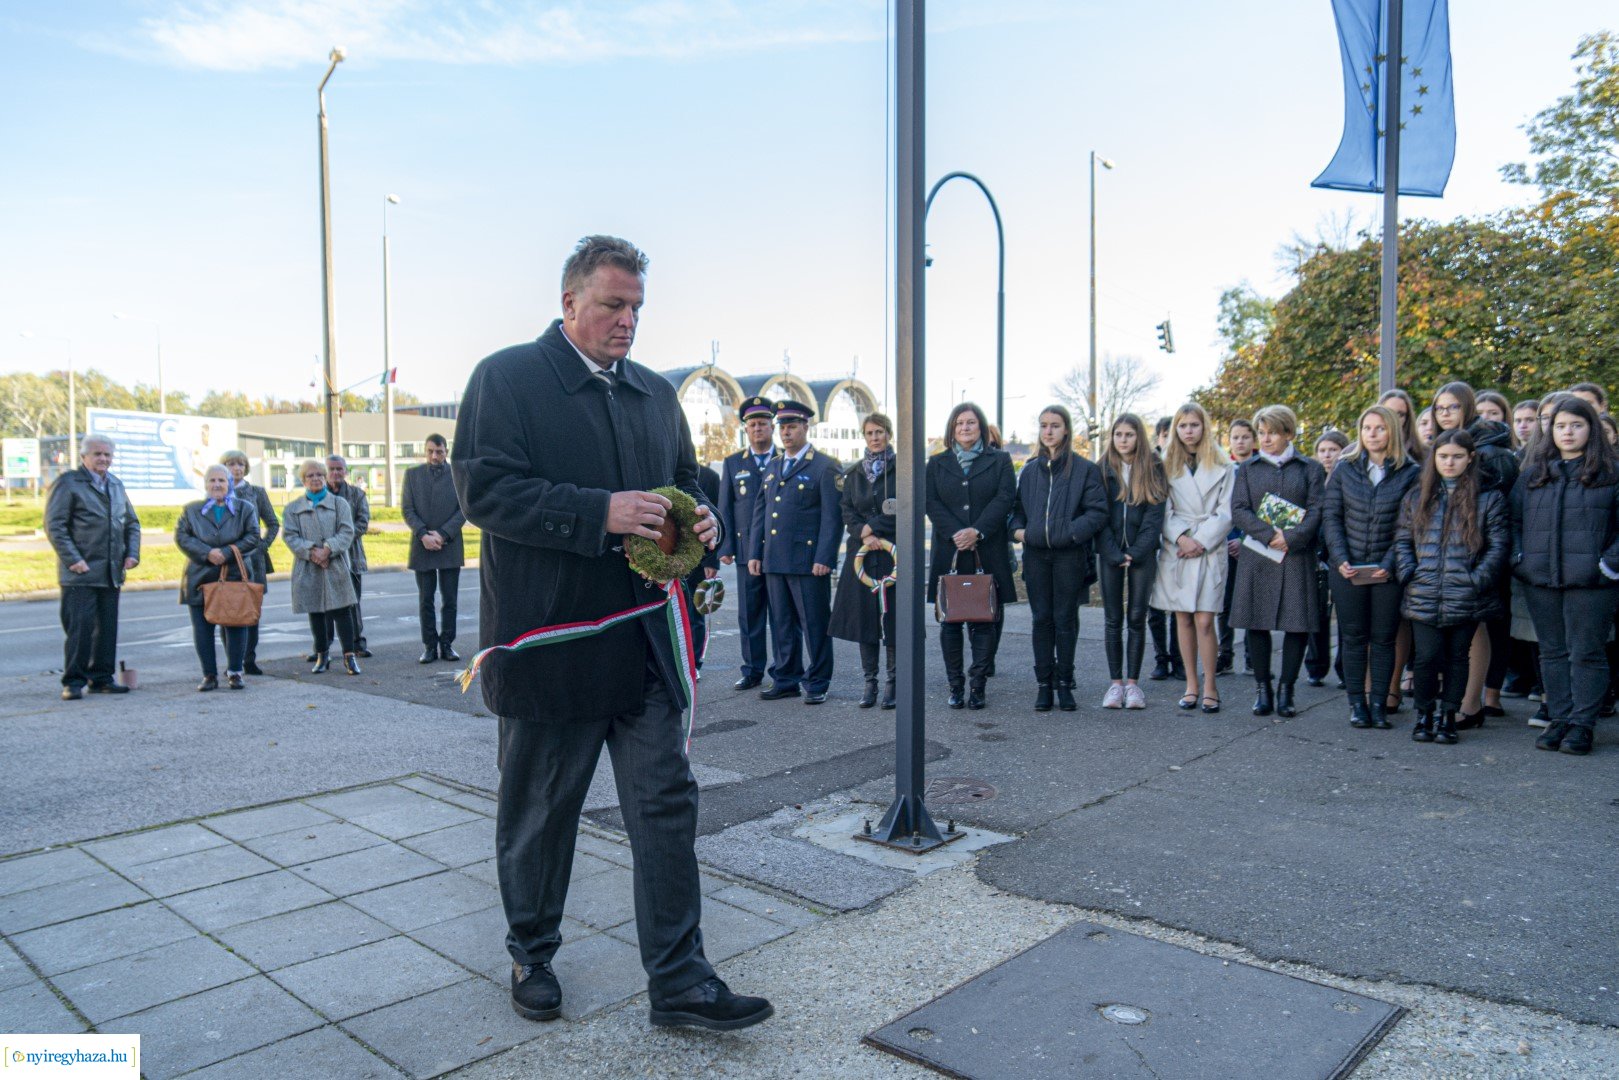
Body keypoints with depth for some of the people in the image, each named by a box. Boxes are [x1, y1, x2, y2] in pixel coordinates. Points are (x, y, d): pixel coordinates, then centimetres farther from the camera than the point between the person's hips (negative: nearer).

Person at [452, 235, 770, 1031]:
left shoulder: (655, 392, 12)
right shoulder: (505, 378, -5)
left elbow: (686, 482, 21)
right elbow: (484, 488, -16)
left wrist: (701, 520, -3)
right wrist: (600, 513, -25)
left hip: (644, 641, 5)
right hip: (548, 639, -4)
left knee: (667, 806, 3)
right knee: (538, 811, 13)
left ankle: (678, 981, 14)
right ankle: (531, 956, 36)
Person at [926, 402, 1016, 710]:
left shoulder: (1000, 461, 8)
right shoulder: (937, 464, 13)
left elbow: (1005, 499, -3)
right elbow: (931, 503, 3)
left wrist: (977, 531, -14)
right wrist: (956, 533, -12)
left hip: (987, 553, -1)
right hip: (949, 553, 2)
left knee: (984, 622, -1)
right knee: (950, 622, 3)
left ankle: (977, 685, 5)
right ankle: (955, 686, 10)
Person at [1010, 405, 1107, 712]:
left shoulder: (1084, 469, 0)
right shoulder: (1029, 470, 12)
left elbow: (1098, 511, -6)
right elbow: (1019, 508, 20)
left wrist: (1071, 532, -17)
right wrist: (1017, 529, 0)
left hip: (1069, 555, -3)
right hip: (1036, 554, 3)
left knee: (1065, 619, 3)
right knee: (1042, 619, 5)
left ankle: (1064, 683, 13)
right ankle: (1044, 684, 11)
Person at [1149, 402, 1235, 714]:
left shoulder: (1223, 466, 5)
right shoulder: (1167, 466, 10)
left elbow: (1225, 512, 0)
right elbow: (1164, 511, 5)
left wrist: (1201, 541, -10)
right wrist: (1181, 537, -11)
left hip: (1209, 551, -2)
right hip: (1175, 551, 2)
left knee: (1204, 620, -8)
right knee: (1183, 620, 5)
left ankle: (1209, 686, 3)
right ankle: (1191, 685, 12)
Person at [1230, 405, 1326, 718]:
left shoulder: (1311, 469, 10)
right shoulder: (1249, 468, 12)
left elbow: (1317, 510, -1)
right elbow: (1238, 510, 1)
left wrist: (1291, 538, -16)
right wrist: (1269, 534, -14)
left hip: (1297, 556, -1)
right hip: (1256, 557, 1)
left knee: (1297, 622, -1)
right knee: (1257, 623, 1)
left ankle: (1286, 690, 10)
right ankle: (1262, 689, 11)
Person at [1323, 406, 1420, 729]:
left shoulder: (1410, 472, 0)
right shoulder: (1345, 469, 4)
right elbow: (1330, 515, 3)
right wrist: (1340, 558, -8)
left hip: (1388, 570, -1)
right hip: (1348, 569, 1)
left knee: (1384, 638, 5)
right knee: (1353, 637, 6)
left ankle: (1378, 703, 14)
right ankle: (1357, 703, 13)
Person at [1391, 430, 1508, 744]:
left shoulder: (1488, 498, 2)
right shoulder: (1417, 496, 10)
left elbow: (1498, 545, 0)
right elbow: (1403, 540, 13)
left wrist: (1477, 580, -10)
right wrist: (1407, 574, -2)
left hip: (1466, 600, -1)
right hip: (1423, 598, 1)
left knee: (1457, 657, 10)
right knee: (1426, 657, -4)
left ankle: (1448, 716, 23)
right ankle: (1424, 713, 17)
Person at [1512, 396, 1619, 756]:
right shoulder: (1533, 473, 12)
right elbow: (1512, 519, 15)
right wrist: (1519, 560, 2)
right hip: (1540, 581, 4)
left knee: (1586, 653, 2)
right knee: (1552, 652, 10)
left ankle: (1582, 725, 9)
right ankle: (1559, 719, 18)